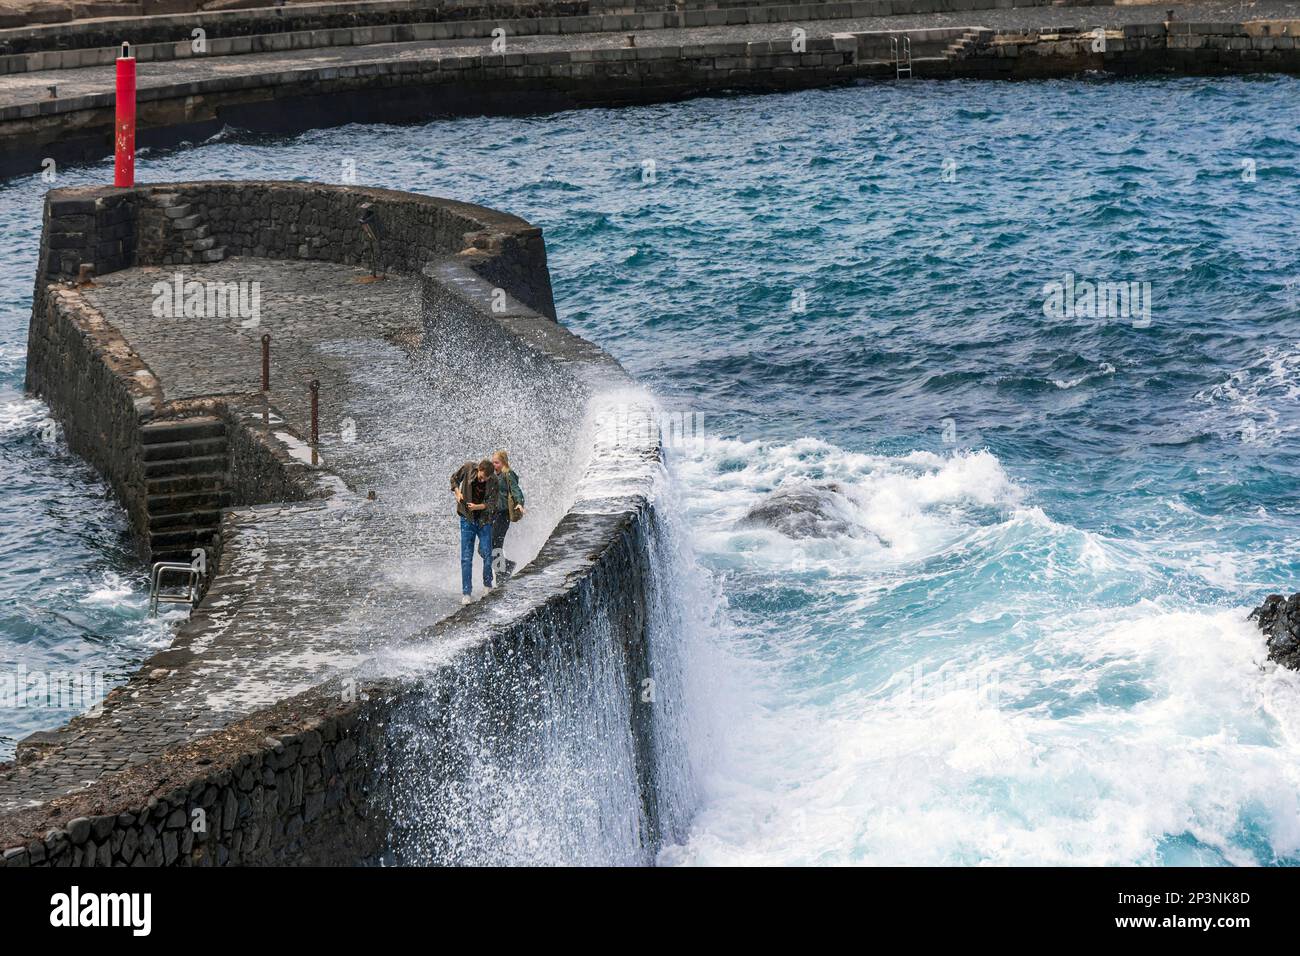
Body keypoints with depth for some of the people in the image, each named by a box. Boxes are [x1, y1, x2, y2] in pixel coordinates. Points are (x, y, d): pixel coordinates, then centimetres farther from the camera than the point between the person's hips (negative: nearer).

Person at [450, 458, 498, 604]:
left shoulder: (493, 481, -13)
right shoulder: (468, 468, -10)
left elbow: (492, 504, -12)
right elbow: (454, 478, 8)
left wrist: (478, 507, -27)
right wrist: (457, 492, -7)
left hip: (485, 521, 0)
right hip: (467, 519, 0)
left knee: (487, 555, 3)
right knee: (466, 558, -3)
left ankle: (487, 585, 26)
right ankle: (466, 593, 0)